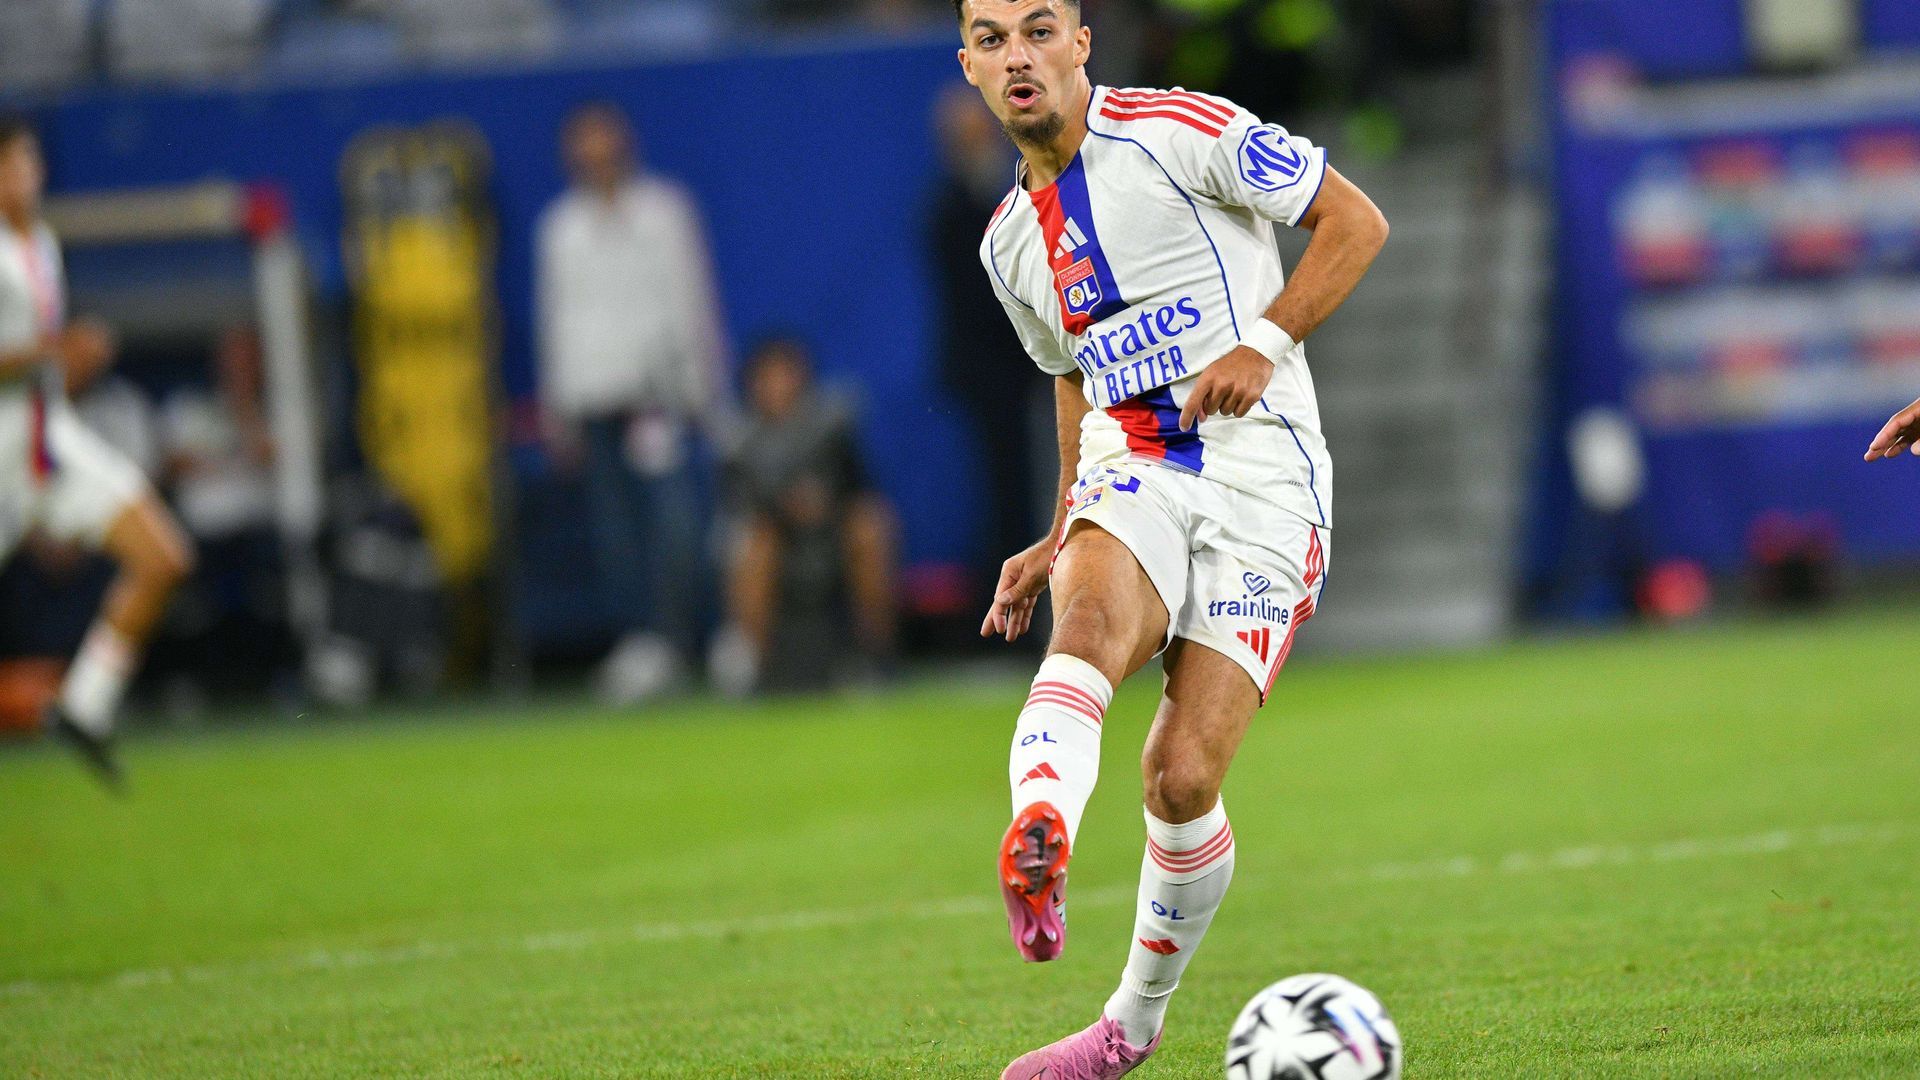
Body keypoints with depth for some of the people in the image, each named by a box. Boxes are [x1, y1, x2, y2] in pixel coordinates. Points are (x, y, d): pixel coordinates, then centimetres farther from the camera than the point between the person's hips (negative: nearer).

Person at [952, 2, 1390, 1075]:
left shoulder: (1178, 131, -3)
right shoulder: (1012, 240, 18)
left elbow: (1356, 222, -2)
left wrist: (1264, 342, -14)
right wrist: (1057, 539, 21)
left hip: (1258, 474, -4)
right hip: (1128, 472, 4)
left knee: (1182, 777, -13)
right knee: (1092, 617, -34)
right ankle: (1037, 850, -61)